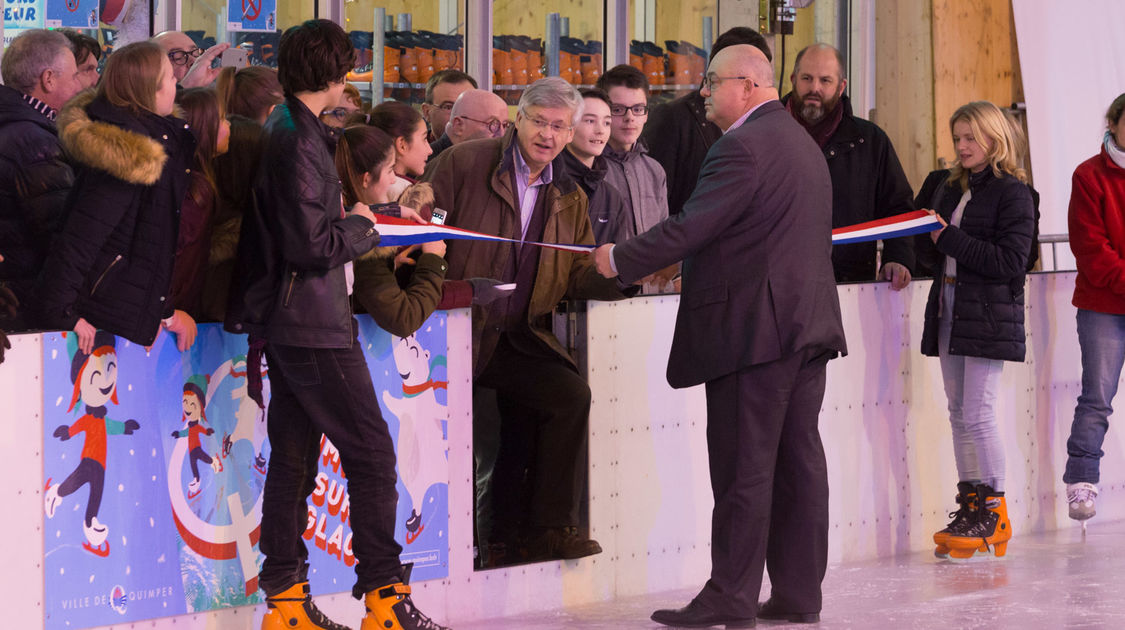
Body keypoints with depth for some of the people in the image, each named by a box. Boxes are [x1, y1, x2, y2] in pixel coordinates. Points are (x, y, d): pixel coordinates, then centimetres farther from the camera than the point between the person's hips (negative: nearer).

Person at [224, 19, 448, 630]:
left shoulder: (285, 130, 13)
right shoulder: (299, 142, -17)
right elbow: (311, 245, -21)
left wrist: (351, 227, 10)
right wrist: (361, 226, -6)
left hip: (285, 322, 10)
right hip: (314, 326, -10)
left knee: (293, 455, 10)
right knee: (370, 451, -6)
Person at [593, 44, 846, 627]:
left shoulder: (743, 147, -15)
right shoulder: (801, 142, 18)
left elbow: (691, 226, -19)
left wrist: (620, 259, -8)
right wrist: (688, 263, 25)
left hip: (755, 326, -10)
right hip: (809, 322, 10)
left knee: (743, 467, -6)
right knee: (798, 460, 9)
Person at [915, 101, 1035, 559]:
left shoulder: (1012, 193, -8)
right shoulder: (951, 190, 15)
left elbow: (1011, 260, -16)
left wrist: (951, 239, -17)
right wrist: (928, 239, -5)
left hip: (989, 315, -8)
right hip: (948, 311, 8)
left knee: (977, 414, -9)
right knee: (959, 415, 8)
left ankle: (994, 513, -1)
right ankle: (969, 505, 14)